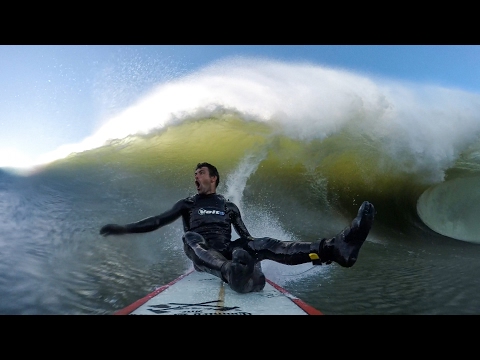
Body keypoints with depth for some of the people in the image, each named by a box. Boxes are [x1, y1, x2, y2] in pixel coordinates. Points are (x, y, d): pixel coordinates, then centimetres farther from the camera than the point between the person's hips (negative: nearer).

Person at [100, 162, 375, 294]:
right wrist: (124, 228, 2)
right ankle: (232, 273, -68)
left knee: (260, 244, -29)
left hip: (228, 252, 1)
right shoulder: (187, 204, 15)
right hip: (203, 255, 0)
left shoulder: (229, 207, 17)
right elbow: (157, 222, 10)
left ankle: (332, 248, -52)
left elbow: (246, 237, 13)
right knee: (190, 237, -34)